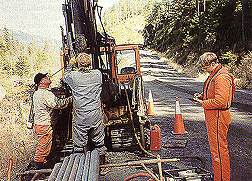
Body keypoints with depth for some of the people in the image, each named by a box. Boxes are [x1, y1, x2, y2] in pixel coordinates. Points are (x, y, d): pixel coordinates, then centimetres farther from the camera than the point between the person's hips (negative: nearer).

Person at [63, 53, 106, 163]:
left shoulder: (74, 76, -11)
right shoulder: (98, 74, -4)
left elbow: (65, 76, 13)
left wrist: (70, 64, 27)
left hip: (80, 116, -2)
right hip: (96, 115, 2)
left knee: (79, 144, 9)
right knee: (99, 141, 14)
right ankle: (101, 160, 24)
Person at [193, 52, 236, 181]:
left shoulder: (222, 77, -21)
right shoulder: (214, 75, 14)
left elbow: (220, 101, -27)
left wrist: (203, 103, -15)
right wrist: (202, 96, 9)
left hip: (218, 118, -11)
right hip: (212, 117, 11)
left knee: (219, 148, -3)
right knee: (215, 147, 19)